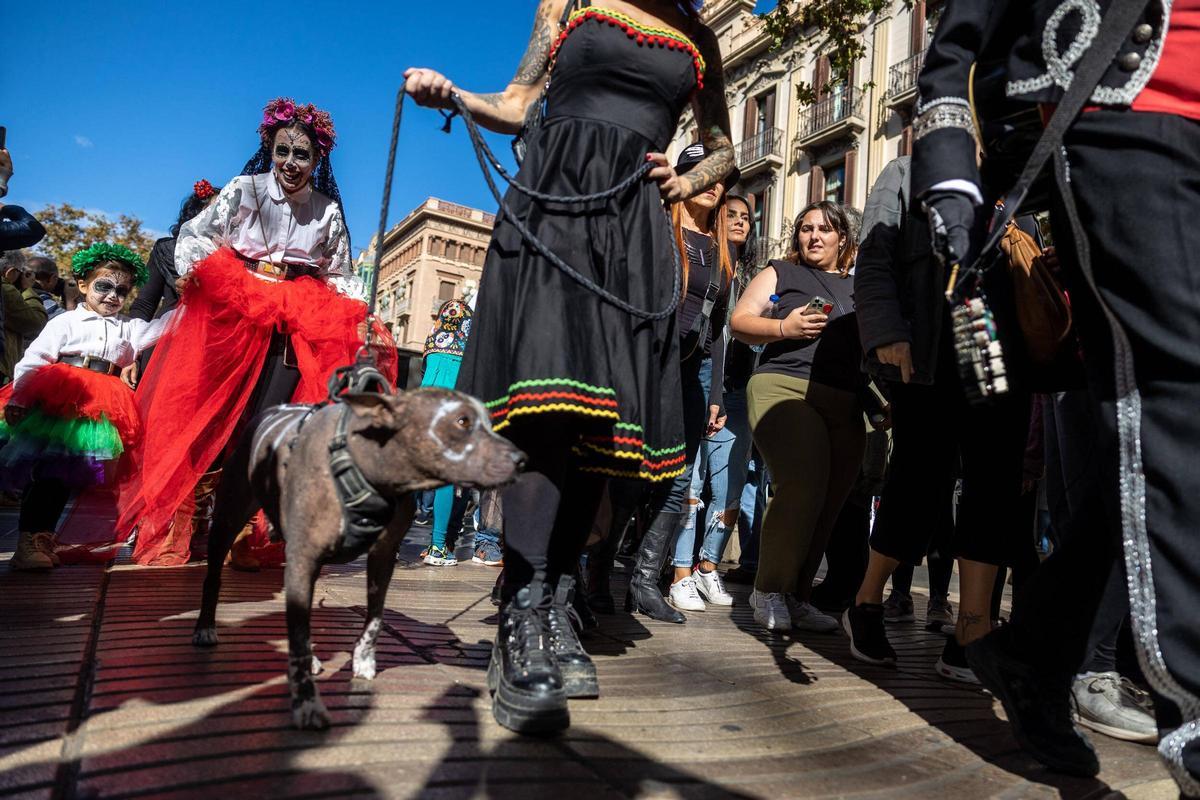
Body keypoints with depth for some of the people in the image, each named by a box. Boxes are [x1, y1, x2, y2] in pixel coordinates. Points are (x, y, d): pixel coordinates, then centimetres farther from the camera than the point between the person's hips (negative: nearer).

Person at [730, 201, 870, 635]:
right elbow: (739, 322, 6)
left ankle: (796, 596, 16)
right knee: (804, 486, -21)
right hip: (784, 387, -5)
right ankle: (769, 588, -5)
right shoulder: (781, 273, 15)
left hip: (845, 403, 5)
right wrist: (783, 327, -10)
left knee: (829, 501, 2)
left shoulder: (858, 287, 25)